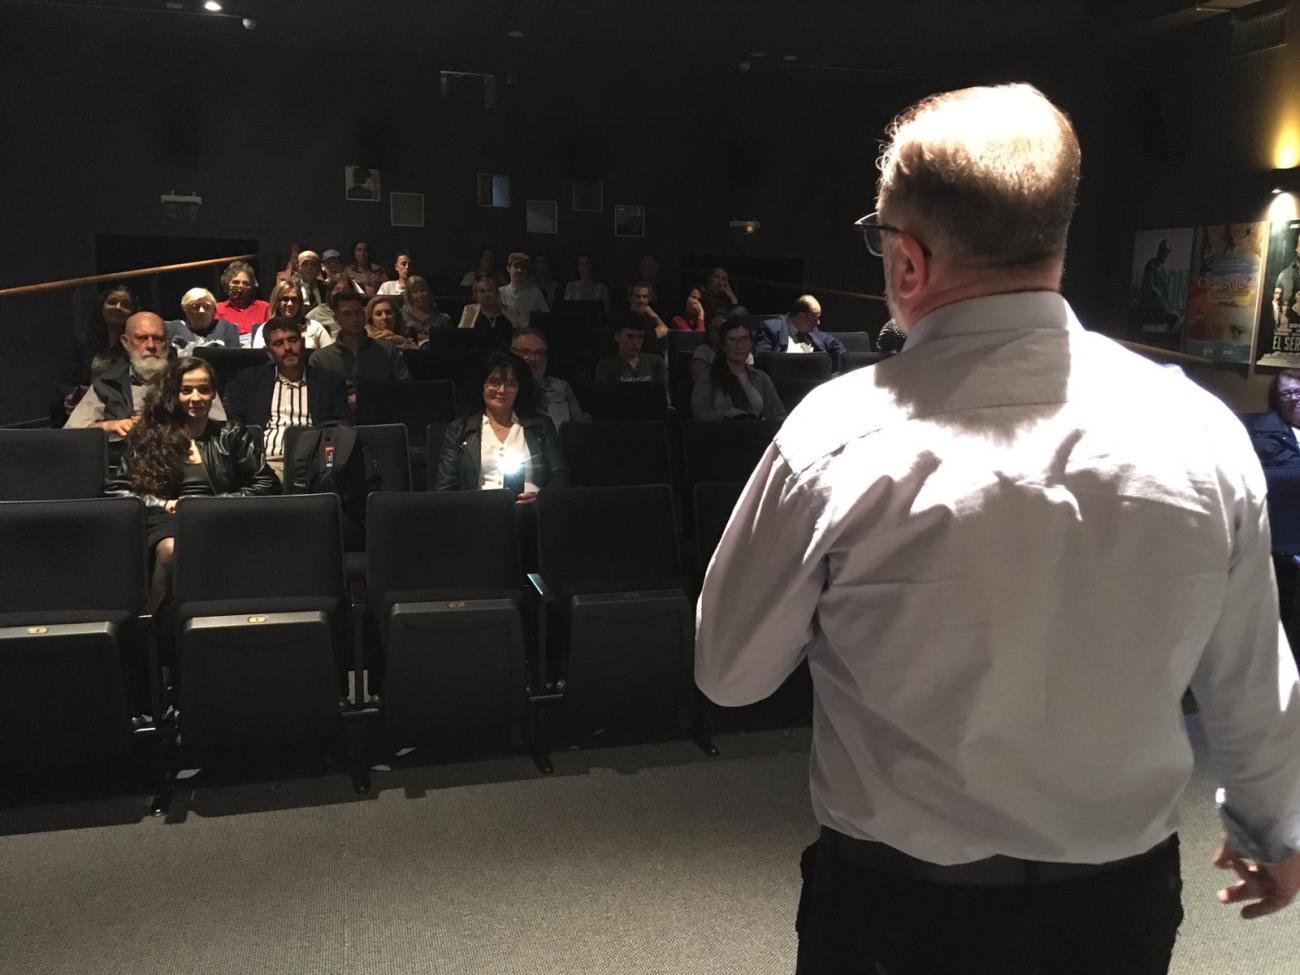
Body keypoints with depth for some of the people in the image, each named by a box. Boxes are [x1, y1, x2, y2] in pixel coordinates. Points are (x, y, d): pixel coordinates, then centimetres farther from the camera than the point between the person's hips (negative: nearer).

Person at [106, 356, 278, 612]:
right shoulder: (148, 437, 20)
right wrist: (164, 504, -1)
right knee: (171, 550, -39)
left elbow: (268, 485, 13)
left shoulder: (232, 435, 21)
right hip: (166, 518, 1)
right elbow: (114, 490, 14)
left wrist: (219, 502, -1)